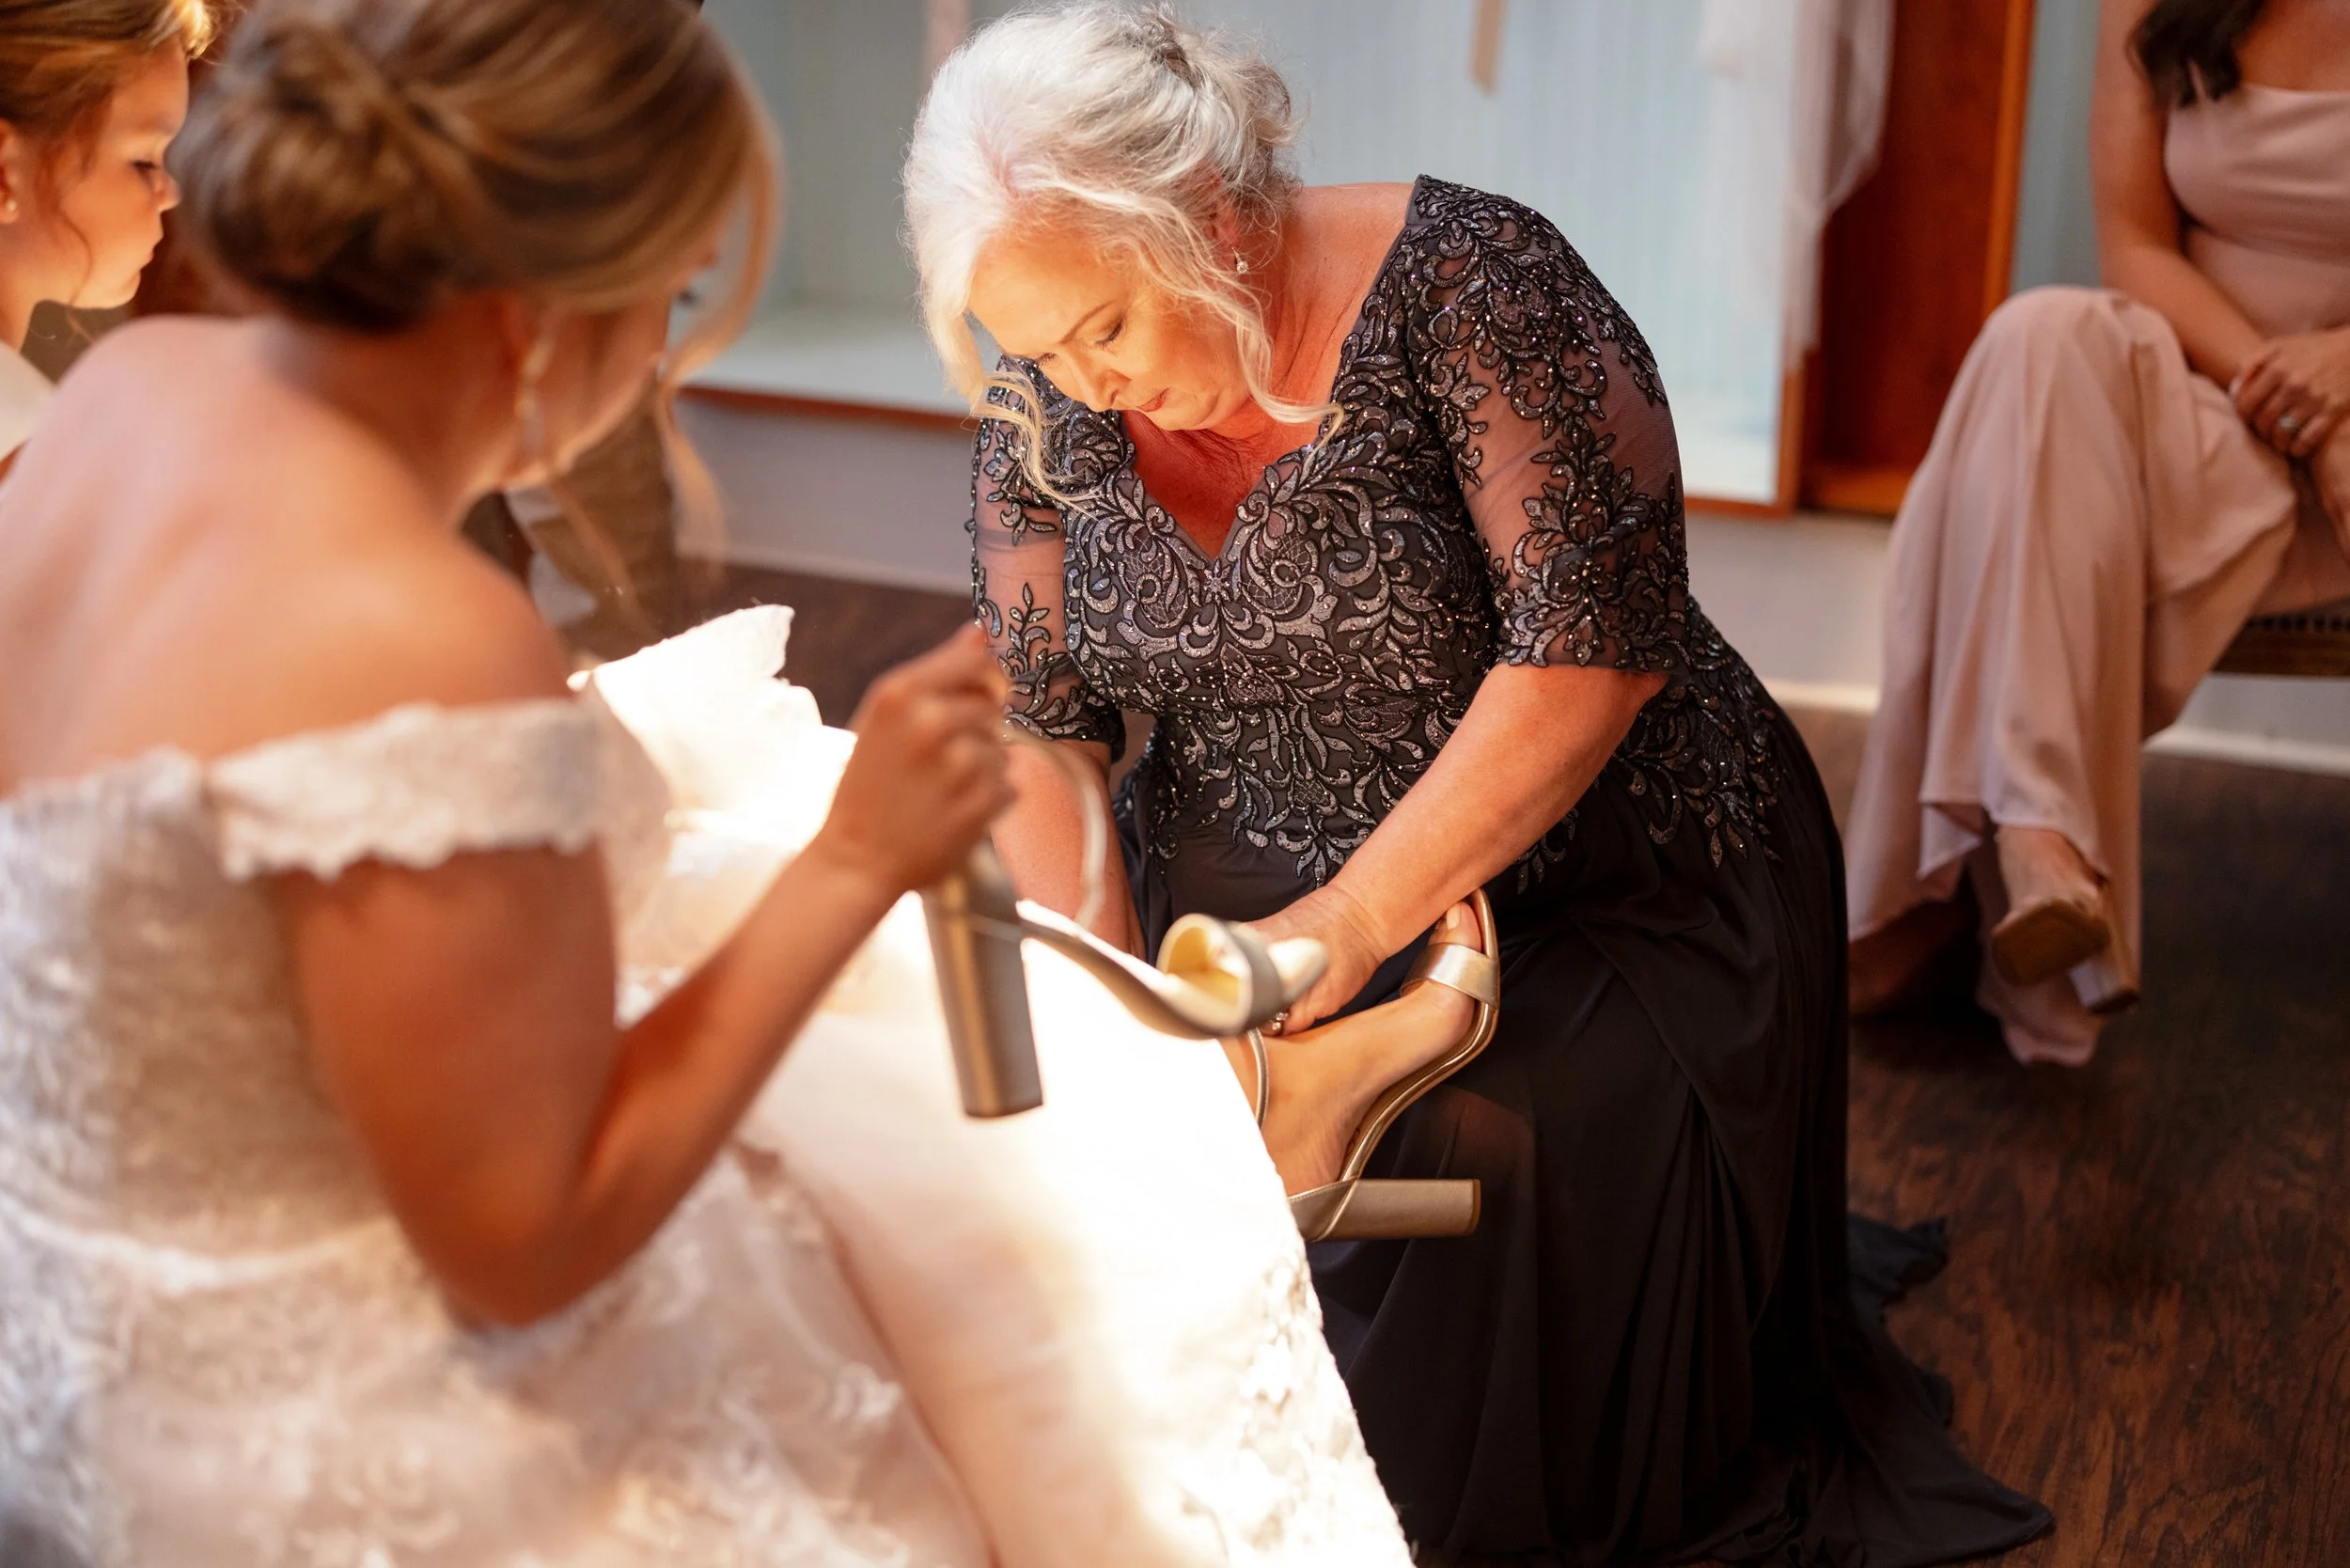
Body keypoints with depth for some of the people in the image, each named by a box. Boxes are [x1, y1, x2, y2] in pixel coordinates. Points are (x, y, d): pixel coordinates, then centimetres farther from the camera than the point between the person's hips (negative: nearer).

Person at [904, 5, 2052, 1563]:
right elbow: (1038, 723, -2)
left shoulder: (1465, 284, -18)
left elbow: (1597, 639, -24)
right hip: (1236, 893, 4)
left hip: (1591, 887, -4)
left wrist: (1350, 927, -25)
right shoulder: (1046, 409, -1)